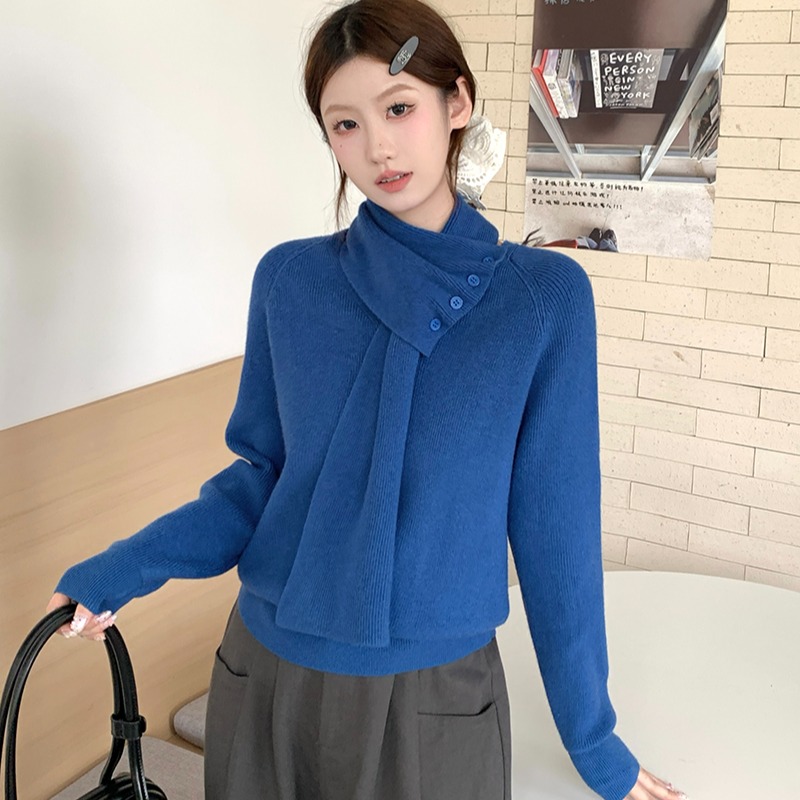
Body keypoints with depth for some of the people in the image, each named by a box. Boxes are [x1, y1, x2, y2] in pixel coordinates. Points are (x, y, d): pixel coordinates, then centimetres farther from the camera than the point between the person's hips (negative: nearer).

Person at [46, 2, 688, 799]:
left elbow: (554, 528, -5)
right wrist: (124, 568, -8)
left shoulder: (544, 295, -10)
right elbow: (262, 474, 5)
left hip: (437, 701, -2)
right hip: (267, 678, 2)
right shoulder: (288, 279, -5)